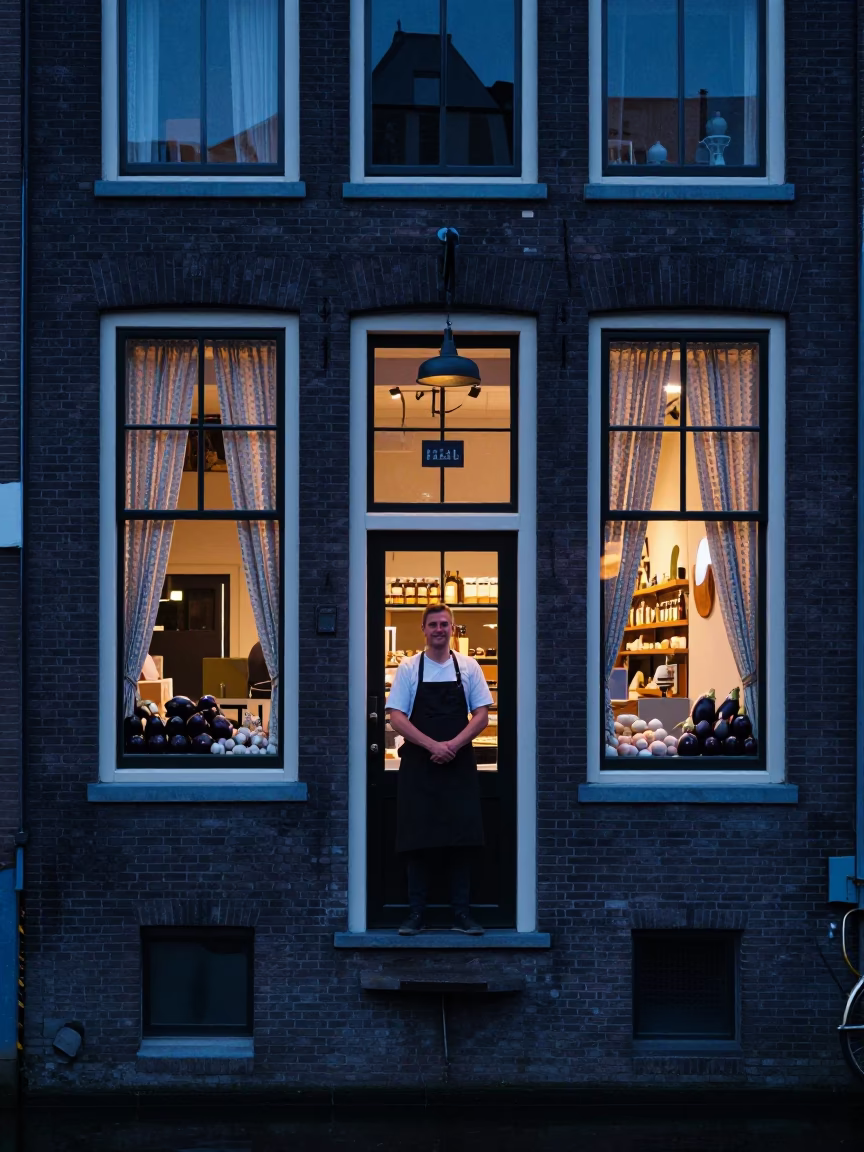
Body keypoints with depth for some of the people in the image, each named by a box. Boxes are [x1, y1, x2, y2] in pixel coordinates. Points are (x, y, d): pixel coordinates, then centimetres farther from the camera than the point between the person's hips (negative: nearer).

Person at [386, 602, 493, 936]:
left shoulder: (468, 667, 6)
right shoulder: (409, 668, 3)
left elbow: (482, 715, 4)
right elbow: (397, 718, -3)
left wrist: (453, 745, -11)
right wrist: (432, 746, -15)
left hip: (459, 763, 1)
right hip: (418, 764, -1)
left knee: (462, 839, 0)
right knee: (418, 840, -1)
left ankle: (462, 914, 6)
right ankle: (415, 914, 4)